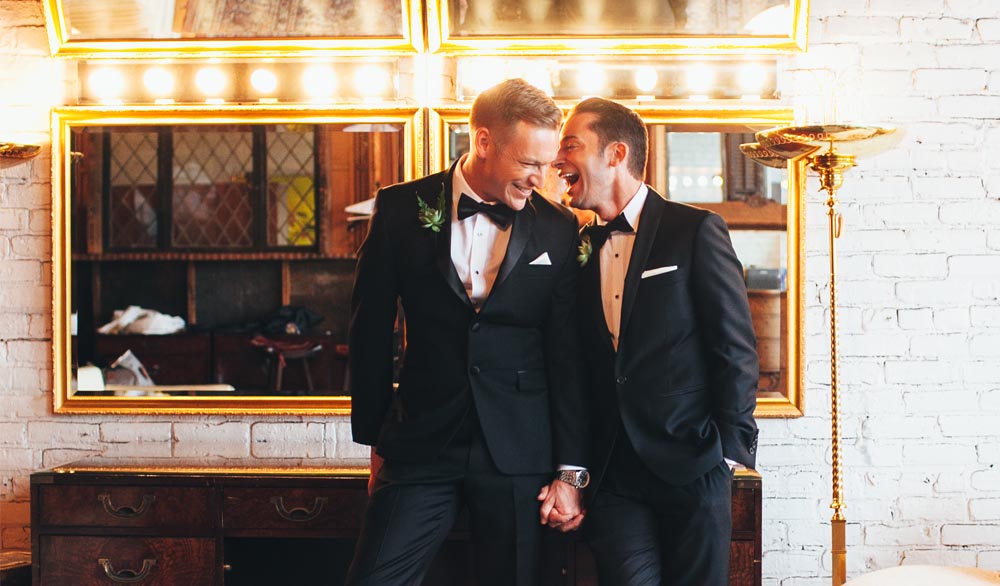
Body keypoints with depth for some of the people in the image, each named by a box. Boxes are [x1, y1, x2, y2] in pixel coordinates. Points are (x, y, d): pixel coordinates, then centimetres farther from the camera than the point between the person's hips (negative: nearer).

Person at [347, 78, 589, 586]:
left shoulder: (557, 229, 1)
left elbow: (568, 355, 1)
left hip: (519, 452, 0)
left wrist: (571, 471, -1)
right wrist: (376, 440, 8)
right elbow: (371, 330, 5)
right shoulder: (402, 209, -1)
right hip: (420, 444, 0)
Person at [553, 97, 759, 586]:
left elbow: (736, 348, -5)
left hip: (690, 465, -3)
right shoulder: (581, 248, 10)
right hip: (613, 472, 4)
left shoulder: (695, 231, -3)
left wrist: (730, 449, -9)